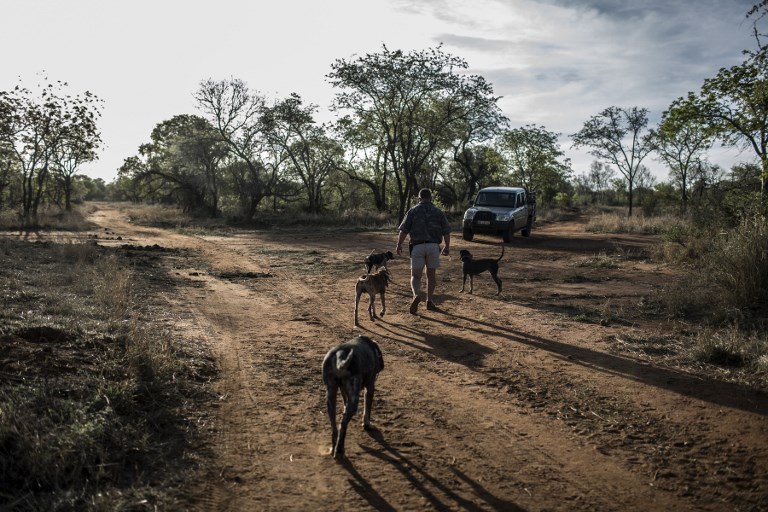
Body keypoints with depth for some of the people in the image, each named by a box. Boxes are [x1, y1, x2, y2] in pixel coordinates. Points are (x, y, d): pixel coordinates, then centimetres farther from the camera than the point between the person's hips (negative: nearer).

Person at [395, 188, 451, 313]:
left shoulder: (413, 211, 2)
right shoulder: (438, 212, 7)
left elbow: (403, 230, -3)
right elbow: (446, 231, 5)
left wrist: (399, 245, 7)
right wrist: (447, 246, 16)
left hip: (418, 246, -2)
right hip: (434, 246, 2)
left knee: (416, 275, 4)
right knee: (431, 274, 15)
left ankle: (417, 295, -22)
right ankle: (430, 301, 19)